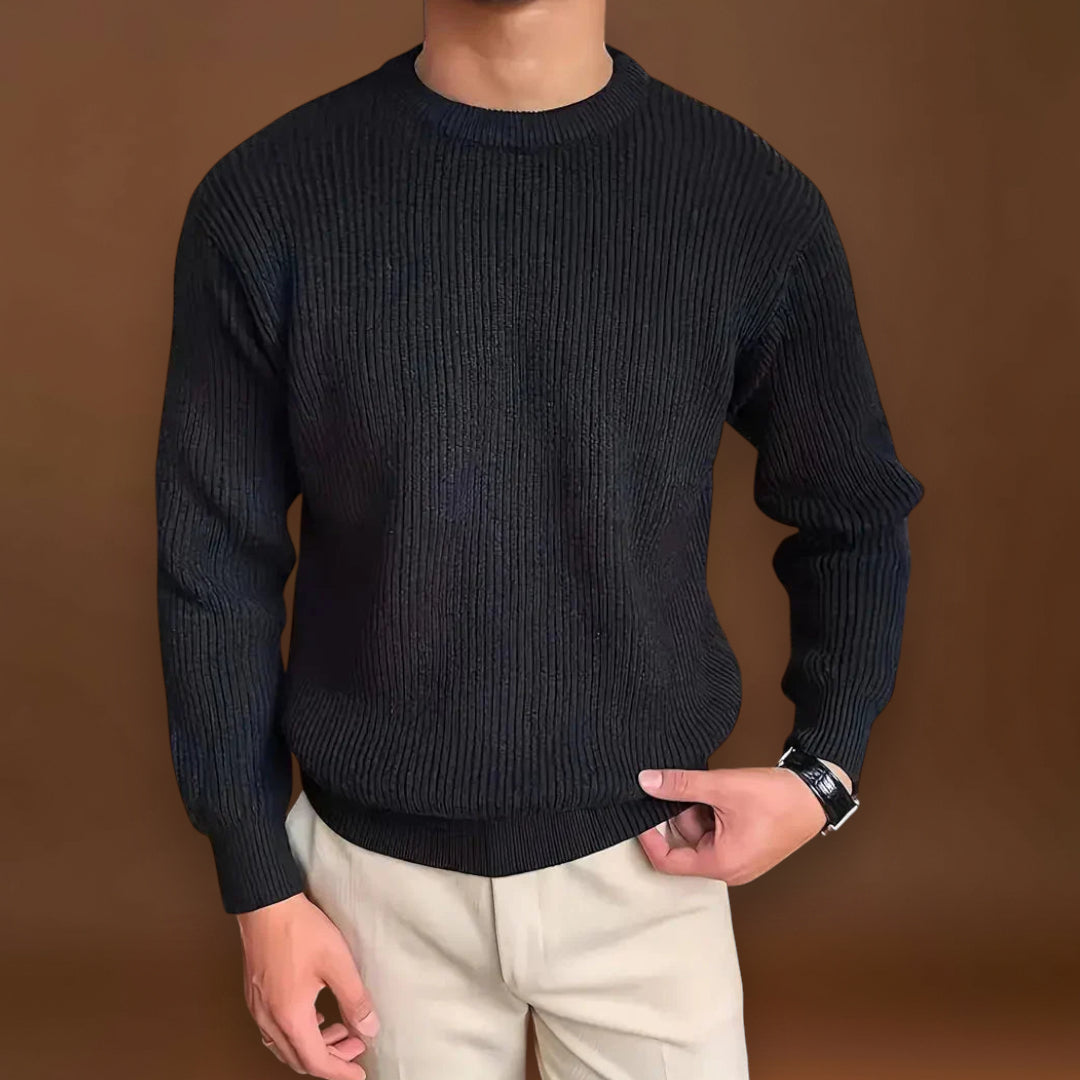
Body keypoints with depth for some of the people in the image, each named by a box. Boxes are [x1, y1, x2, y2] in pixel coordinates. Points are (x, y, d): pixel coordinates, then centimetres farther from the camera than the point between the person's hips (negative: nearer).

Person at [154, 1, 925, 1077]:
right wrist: (261, 889, -2)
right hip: (383, 869, 0)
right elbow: (217, 566, -5)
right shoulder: (262, 203, -12)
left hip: (646, 859, 1)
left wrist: (825, 770, -9)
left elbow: (856, 516, 4)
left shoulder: (756, 202, -10)